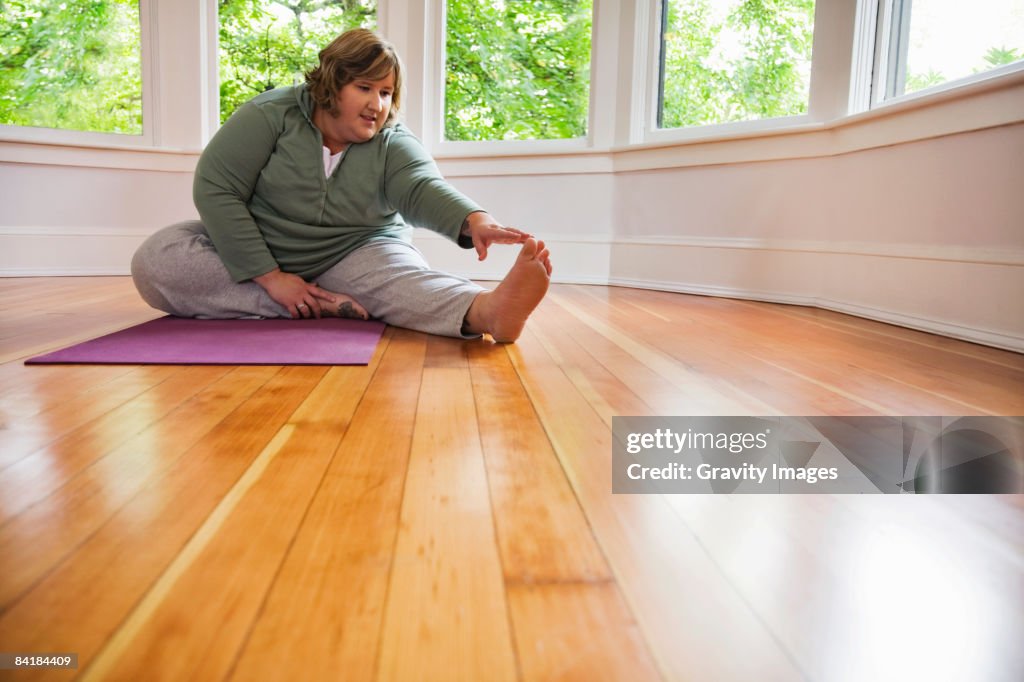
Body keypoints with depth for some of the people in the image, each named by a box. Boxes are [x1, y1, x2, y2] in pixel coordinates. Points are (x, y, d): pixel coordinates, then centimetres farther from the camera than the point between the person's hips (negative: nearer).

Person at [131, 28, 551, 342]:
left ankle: (485, 310, -63)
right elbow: (215, 189, -15)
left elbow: (423, 189, -27)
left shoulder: (393, 144, -7)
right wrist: (270, 277, -25)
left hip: (352, 257, 0)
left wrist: (474, 220, -51)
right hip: (248, 254, 1)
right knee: (153, 262, -25)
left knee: (398, 276, -32)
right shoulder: (271, 115, -11)